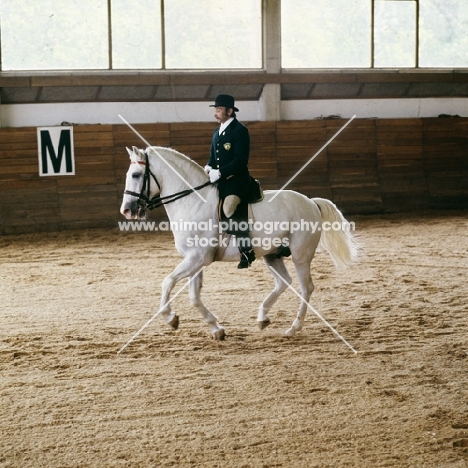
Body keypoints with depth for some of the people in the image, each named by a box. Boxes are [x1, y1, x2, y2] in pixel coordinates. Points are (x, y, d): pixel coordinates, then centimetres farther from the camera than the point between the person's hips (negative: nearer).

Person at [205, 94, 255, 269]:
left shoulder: (240, 130, -9)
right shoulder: (217, 132, 18)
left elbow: (241, 160, -17)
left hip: (237, 179, -10)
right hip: (220, 180, 10)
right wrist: (208, 167, 0)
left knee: (229, 208, -30)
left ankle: (247, 250, -25)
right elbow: (213, 157, 23)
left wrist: (219, 172, -22)